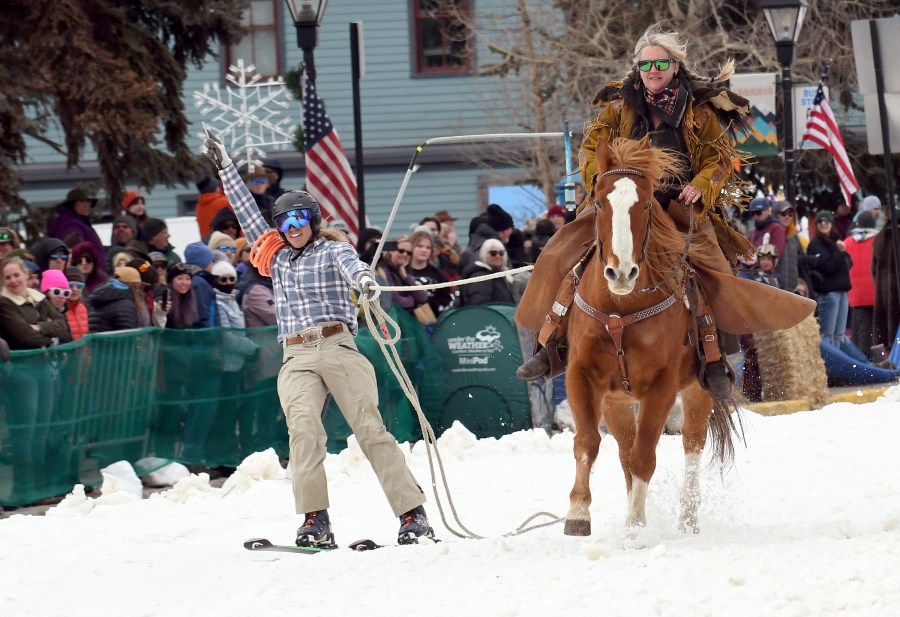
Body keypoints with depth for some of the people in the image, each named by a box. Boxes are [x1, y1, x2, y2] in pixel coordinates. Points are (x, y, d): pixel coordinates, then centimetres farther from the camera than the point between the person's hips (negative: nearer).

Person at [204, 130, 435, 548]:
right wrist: (224, 167, 32)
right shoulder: (276, 258, 24)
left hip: (338, 349, -3)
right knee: (303, 427, -22)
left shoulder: (333, 251, 10)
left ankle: (413, 515, -12)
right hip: (296, 360, 3)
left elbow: (350, 264, -12)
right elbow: (247, 213, 30)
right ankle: (315, 521, -28)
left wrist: (363, 278, -36)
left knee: (370, 429, -11)